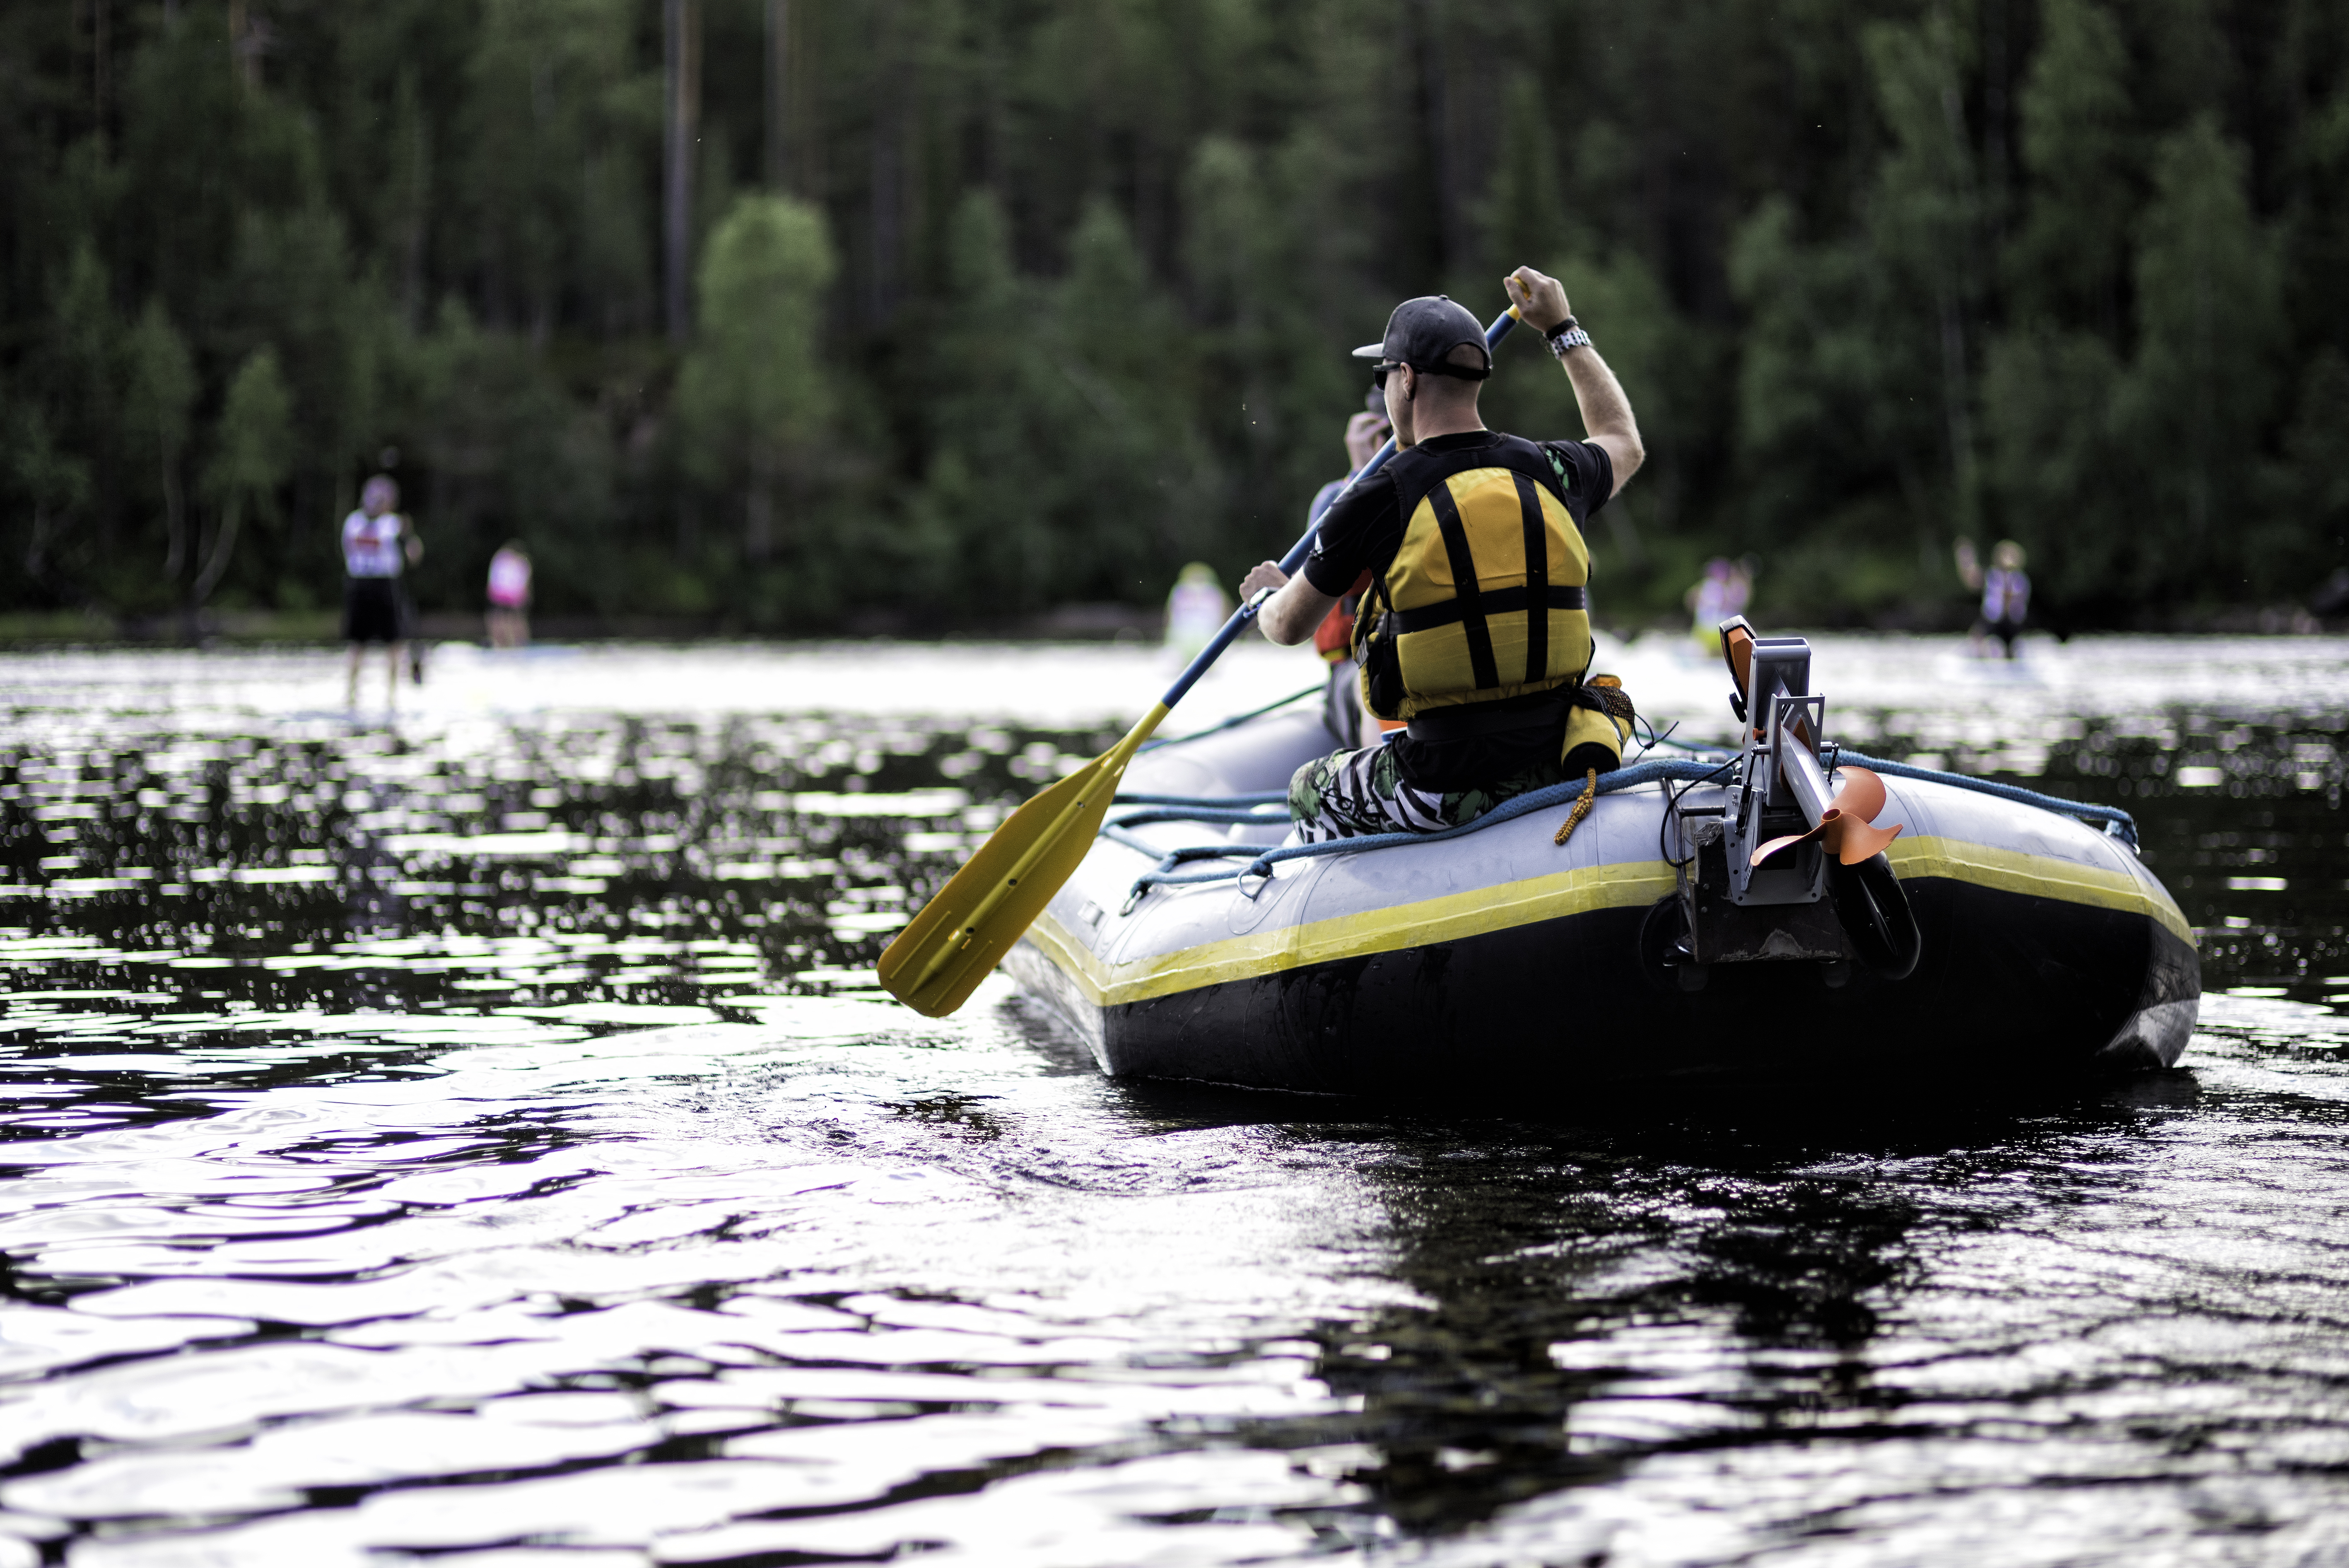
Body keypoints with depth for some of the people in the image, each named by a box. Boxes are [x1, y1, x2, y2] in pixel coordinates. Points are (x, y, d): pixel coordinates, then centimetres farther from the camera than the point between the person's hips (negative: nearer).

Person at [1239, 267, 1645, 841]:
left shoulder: (1375, 505, -10)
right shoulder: (1551, 473, 2)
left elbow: (1289, 628, 7)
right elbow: (1624, 442, 30)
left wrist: (1270, 595, 31)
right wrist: (1564, 330, 38)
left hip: (1450, 785, -5)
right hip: (1558, 768, 5)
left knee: (1310, 793, 25)